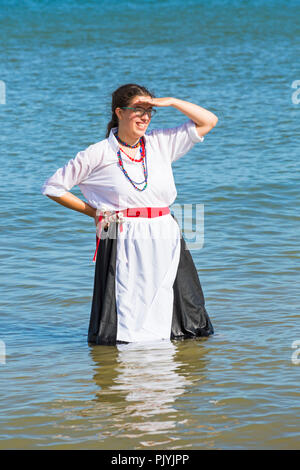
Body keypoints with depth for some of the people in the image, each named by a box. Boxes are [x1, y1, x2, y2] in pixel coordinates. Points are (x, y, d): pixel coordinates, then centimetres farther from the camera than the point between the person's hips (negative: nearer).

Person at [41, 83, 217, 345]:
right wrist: (94, 212, 2)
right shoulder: (99, 154, -1)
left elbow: (208, 121, 12)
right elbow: (53, 187, 6)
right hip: (123, 242, -4)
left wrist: (171, 102, 2)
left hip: (165, 240, 4)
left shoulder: (161, 144, 10)